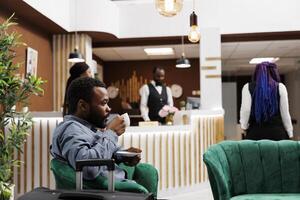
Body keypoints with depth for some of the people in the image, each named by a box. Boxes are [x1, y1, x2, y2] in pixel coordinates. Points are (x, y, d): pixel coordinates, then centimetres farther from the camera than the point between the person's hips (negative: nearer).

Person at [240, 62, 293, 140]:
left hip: (255, 132, 0)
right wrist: (289, 133, 14)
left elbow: (245, 110, -4)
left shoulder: (248, 87, 4)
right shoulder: (280, 87, 4)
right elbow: (285, 112, 5)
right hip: (277, 131, 0)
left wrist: (244, 126, 10)